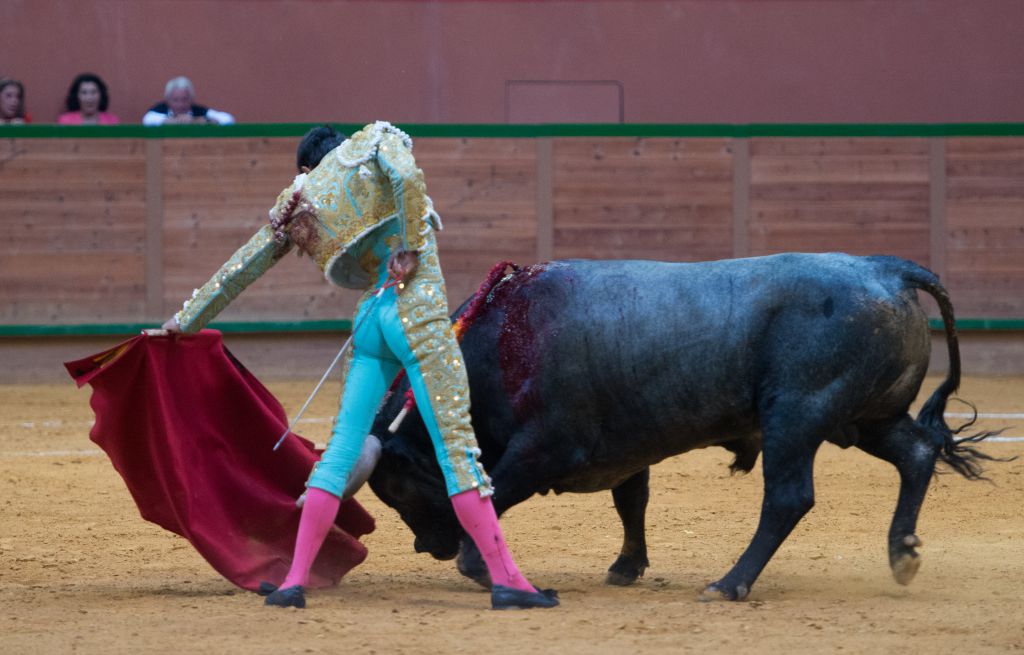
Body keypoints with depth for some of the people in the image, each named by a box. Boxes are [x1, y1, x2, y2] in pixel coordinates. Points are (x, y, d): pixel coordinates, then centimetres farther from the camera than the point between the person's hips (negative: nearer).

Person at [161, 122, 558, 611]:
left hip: (368, 321, 4)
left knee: (342, 447, 11)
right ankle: (505, 580, -9)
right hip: (417, 313, -4)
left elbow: (239, 269, 22)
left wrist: (186, 320, 34)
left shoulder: (299, 201, 16)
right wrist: (410, 247, -8)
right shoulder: (376, 141, 7)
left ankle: (294, 581, 7)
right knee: (456, 445, -6)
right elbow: (406, 175, -18)